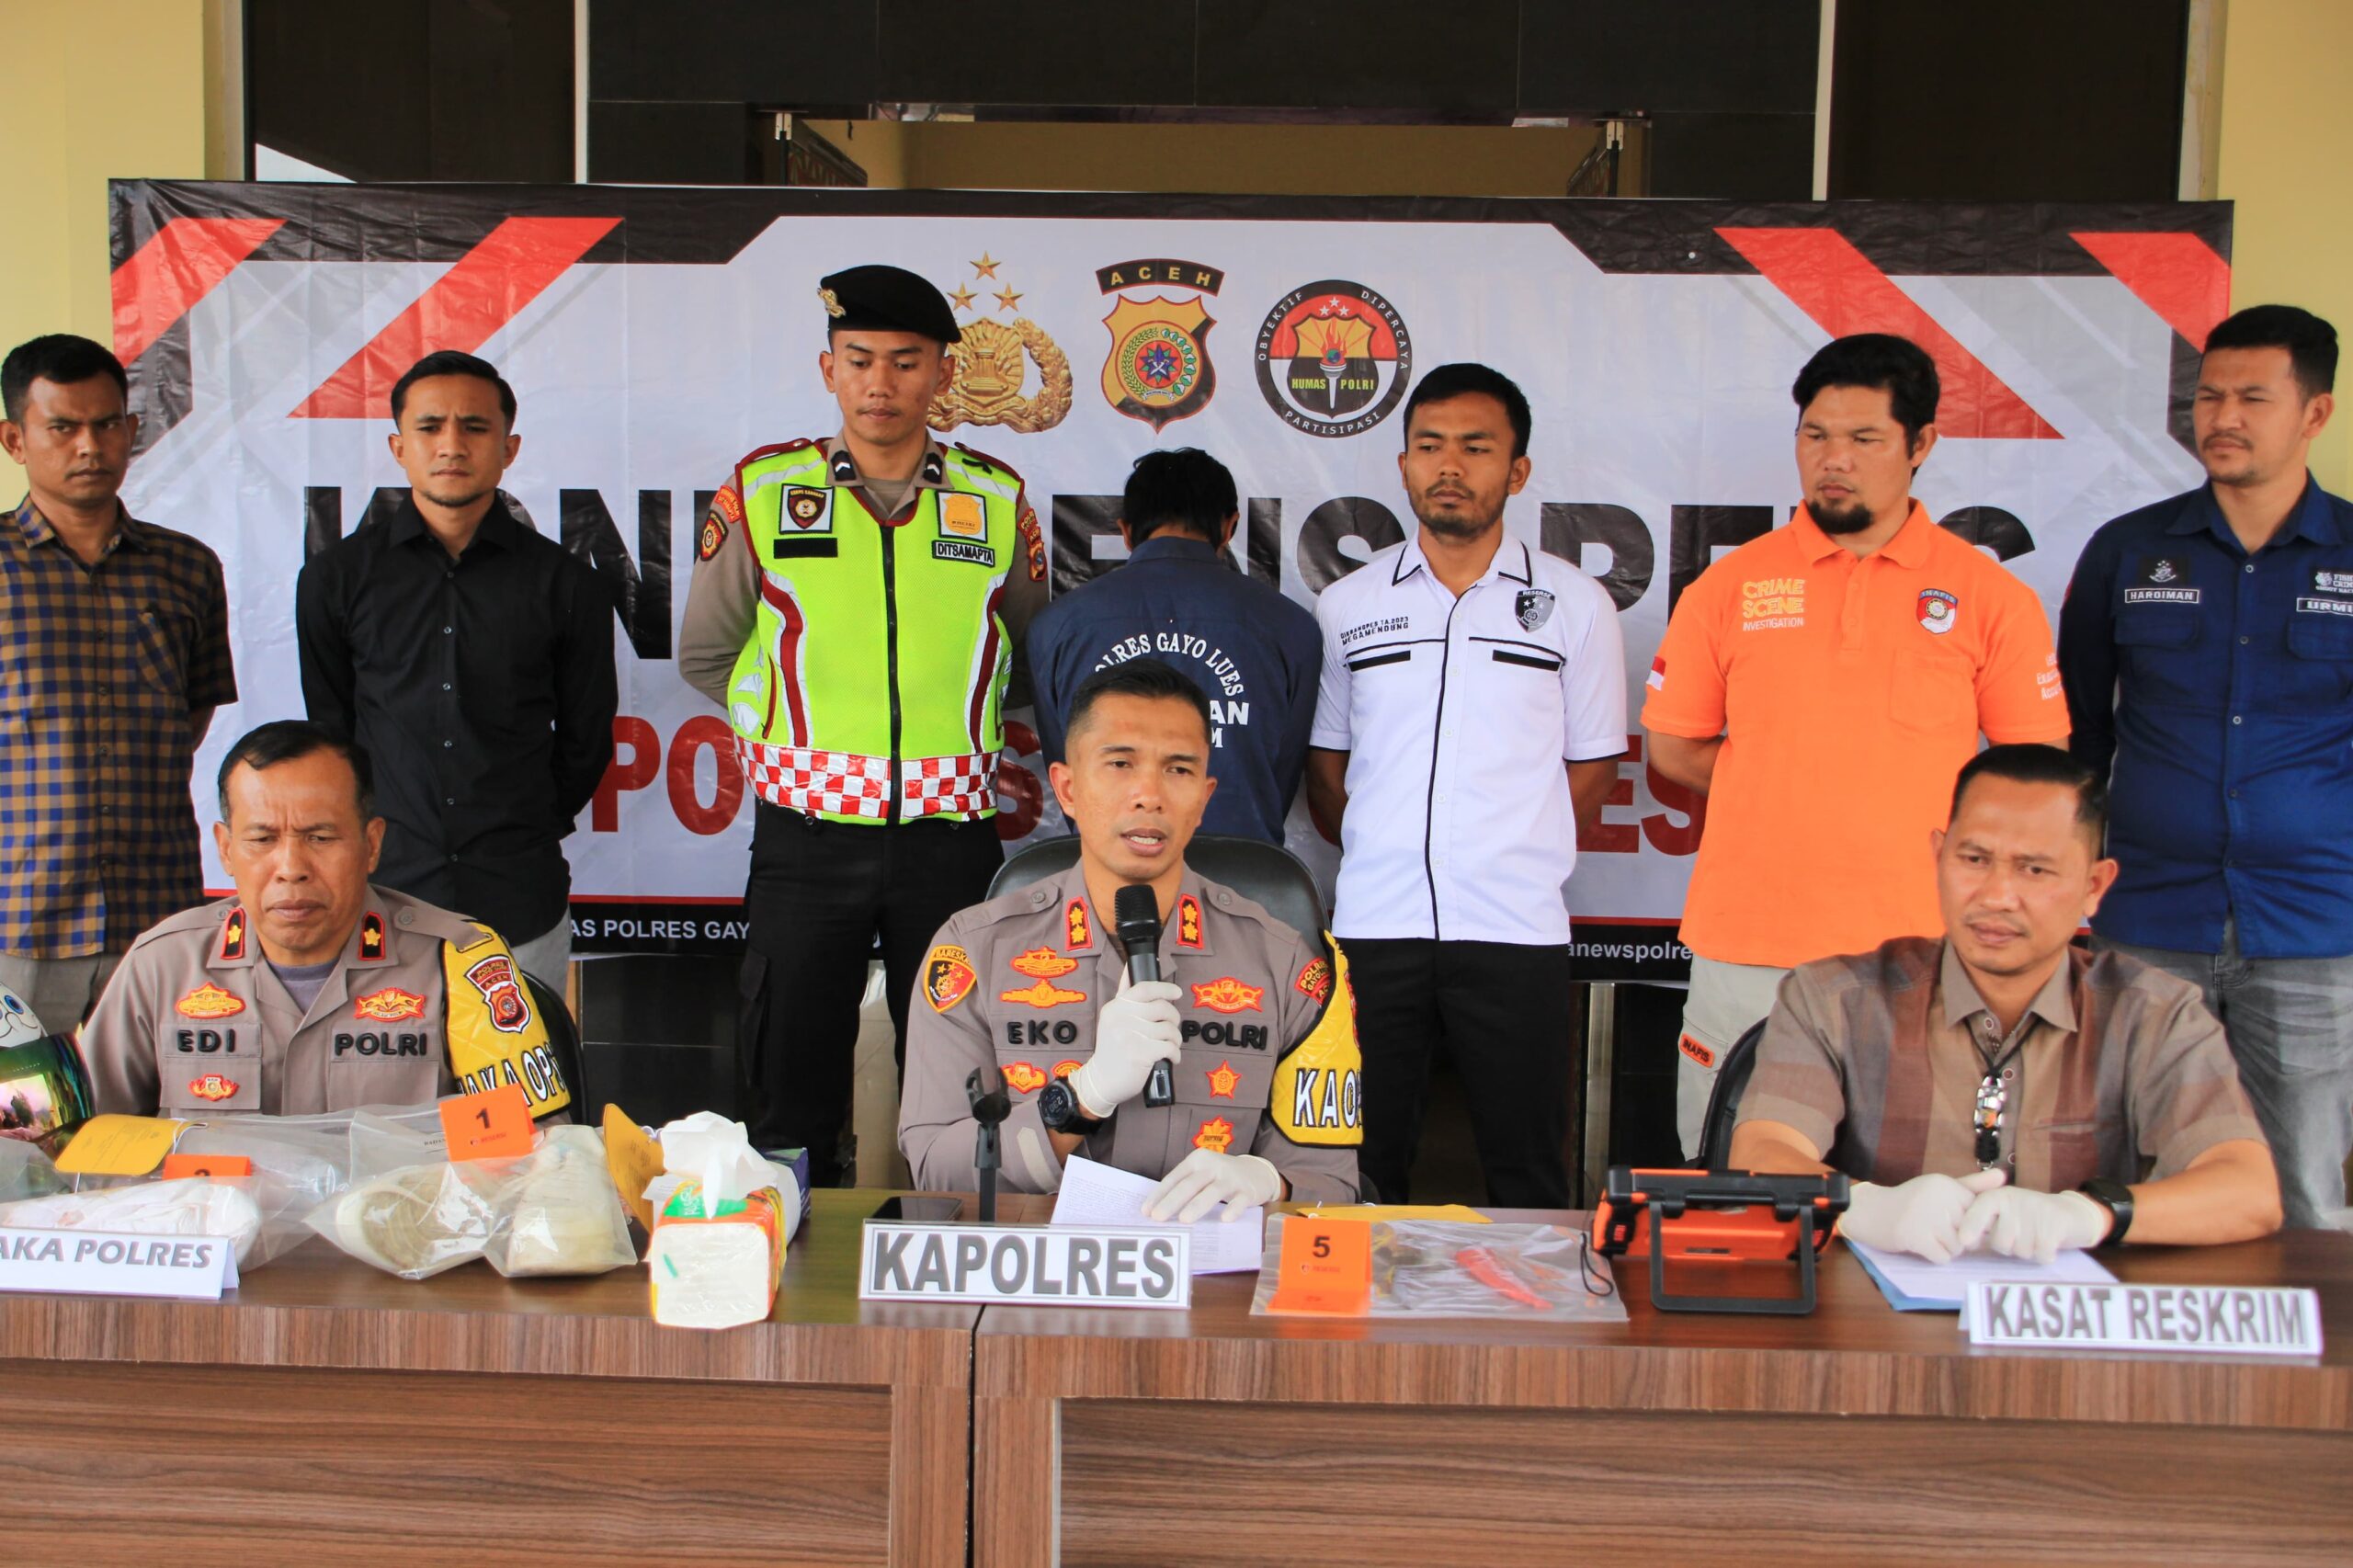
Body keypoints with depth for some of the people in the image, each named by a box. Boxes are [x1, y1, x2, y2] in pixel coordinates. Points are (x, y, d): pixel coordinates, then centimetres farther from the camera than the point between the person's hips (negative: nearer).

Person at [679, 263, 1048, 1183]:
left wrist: (956, 722, 9)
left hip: (951, 835, 1)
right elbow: (705, 657, 12)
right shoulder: (761, 493, 2)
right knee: (791, 1081, 5)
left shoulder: (997, 500, 4)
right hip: (807, 831, 0)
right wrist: (801, 726, 7)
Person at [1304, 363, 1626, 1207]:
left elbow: (1591, 771, 10)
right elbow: (1325, 767, 14)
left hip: (1516, 927, -1)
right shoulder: (1347, 604, 10)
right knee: (1365, 1169, 6)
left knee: (1526, 1170, 3)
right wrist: (1382, 853, 4)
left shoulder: (1574, 603, 6)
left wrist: (1518, 857, 3)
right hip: (1374, 923, 1)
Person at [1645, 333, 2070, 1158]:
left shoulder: (1992, 597, 3)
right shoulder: (1730, 587, 6)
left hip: (1915, 954, -1)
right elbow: (1671, 747, 12)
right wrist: (1788, 792, 5)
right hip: (1745, 953, 1)